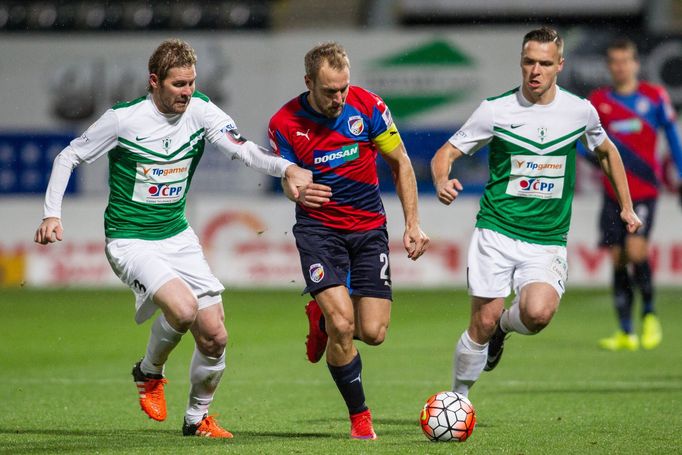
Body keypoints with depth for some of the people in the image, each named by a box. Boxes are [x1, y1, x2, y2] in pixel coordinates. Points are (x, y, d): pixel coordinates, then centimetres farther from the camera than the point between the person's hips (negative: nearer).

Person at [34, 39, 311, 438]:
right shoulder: (123, 119, -13)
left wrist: (286, 168, -36)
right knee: (183, 308, -29)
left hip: (177, 236, 5)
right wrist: (52, 214, -10)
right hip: (130, 240, -5)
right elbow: (69, 157, -1)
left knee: (215, 336, -1)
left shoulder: (200, 111, -5)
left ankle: (197, 418, 24)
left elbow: (244, 149, -18)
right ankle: (150, 373, 2)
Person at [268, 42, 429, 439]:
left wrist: (413, 224, 0)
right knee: (343, 326, -19)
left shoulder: (367, 106, -9)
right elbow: (288, 180, 4)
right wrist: (297, 191, -22)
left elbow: (401, 164, 3)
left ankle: (322, 317, 29)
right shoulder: (285, 124, -10)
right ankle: (360, 416, 2)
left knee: (373, 332, -6)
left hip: (369, 227, 2)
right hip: (319, 228, -2)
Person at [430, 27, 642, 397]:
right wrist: (441, 182, -21)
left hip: (548, 239, 1)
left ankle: (503, 327, 13)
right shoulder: (496, 109, -3)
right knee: (483, 322, -7)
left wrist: (626, 207, 24)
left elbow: (606, 151, 23)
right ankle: (458, 396, 17)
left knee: (538, 313, -24)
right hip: (496, 231, -1)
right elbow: (446, 153, 1)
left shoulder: (580, 110, 3)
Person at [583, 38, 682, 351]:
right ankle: (626, 333, 8)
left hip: (644, 189, -2)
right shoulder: (597, 101, 6)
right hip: (613, 192, 2)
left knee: (635, 250, -18)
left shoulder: (655, 97, 2)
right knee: (618, 259, 1)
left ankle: (649, 314, 5)